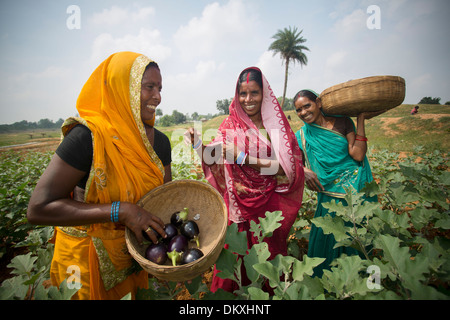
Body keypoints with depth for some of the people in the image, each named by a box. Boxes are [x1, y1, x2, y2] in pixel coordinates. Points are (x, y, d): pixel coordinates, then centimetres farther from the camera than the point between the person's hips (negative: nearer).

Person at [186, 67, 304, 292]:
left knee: (267, 257, 13)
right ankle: (230, 291, 37)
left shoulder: (276, 125, -4)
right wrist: (197, 143, -21)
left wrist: (244, 158, -22)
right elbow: (213, 160, -3)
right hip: (238, 203, 1)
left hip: (269, 205, 0)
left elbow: (285, 167, -14)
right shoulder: (231, 126, 1)